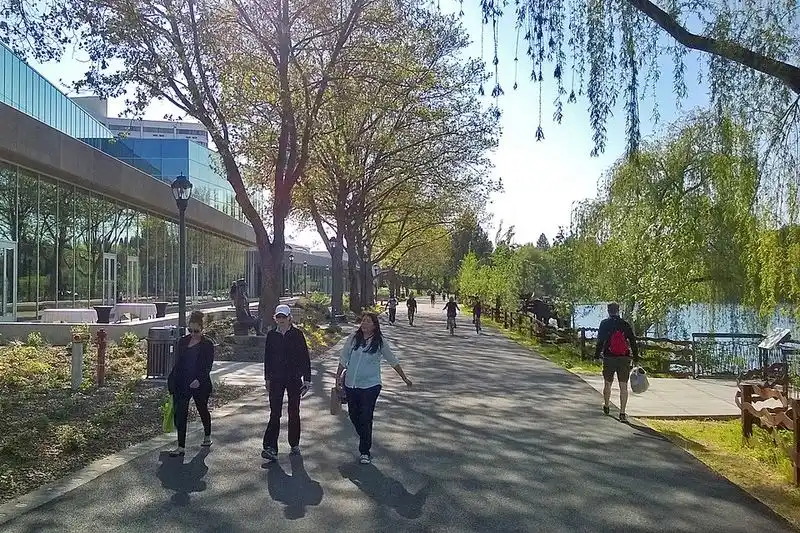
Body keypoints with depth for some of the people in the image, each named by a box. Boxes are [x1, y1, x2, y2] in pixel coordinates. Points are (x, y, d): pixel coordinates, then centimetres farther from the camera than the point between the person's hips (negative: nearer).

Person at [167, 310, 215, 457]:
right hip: (182, 384, 3)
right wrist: (172, 380, 8)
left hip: (200, 384, -3)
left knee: (203, 410, 16)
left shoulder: (207, 344, -8)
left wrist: (199, 380, -27)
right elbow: (178, 362, 11)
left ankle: (207, 436, 40)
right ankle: (181, 447, -1)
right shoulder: (183, 341, 5)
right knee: (180, 413, -5)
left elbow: (207, 366, -13)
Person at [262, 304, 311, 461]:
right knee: (274, 413, -6)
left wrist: (307, 379, -6)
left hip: (294, 379, -1)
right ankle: (271, 448, -9)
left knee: (294, 413, 10)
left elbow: (305, 357, -4)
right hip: (276, 379, 1)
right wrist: (267, 379, 11)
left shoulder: (297, 334, -4)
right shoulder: (271, 335, 3)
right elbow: (267, 358, 11)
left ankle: (294, 445, 24)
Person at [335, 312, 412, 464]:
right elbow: (343, 359, 9)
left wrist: (405, 378, 9)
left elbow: (393, 361, 4)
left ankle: (365, 452, 8)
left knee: (366, 418, -4)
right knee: (353, 415, 14)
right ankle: (365, 439, 39)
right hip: (350, 384, 4)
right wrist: (338, 377, 9)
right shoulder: (353, 339, 1)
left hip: (370, 386, -3)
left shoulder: (380, 342, -5)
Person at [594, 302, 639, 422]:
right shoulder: (625, 324, 4)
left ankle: (606, 406, 35)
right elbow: (633, 342, 4)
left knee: (607, 384, 17)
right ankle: (622, 413, -3)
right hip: (624, 359, 1)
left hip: (609, 358, -1)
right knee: (623, 386, 1)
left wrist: (597, 354, 0)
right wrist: (636, 357, 10)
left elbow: (600, 341, -5)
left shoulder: (604, 323, -1)